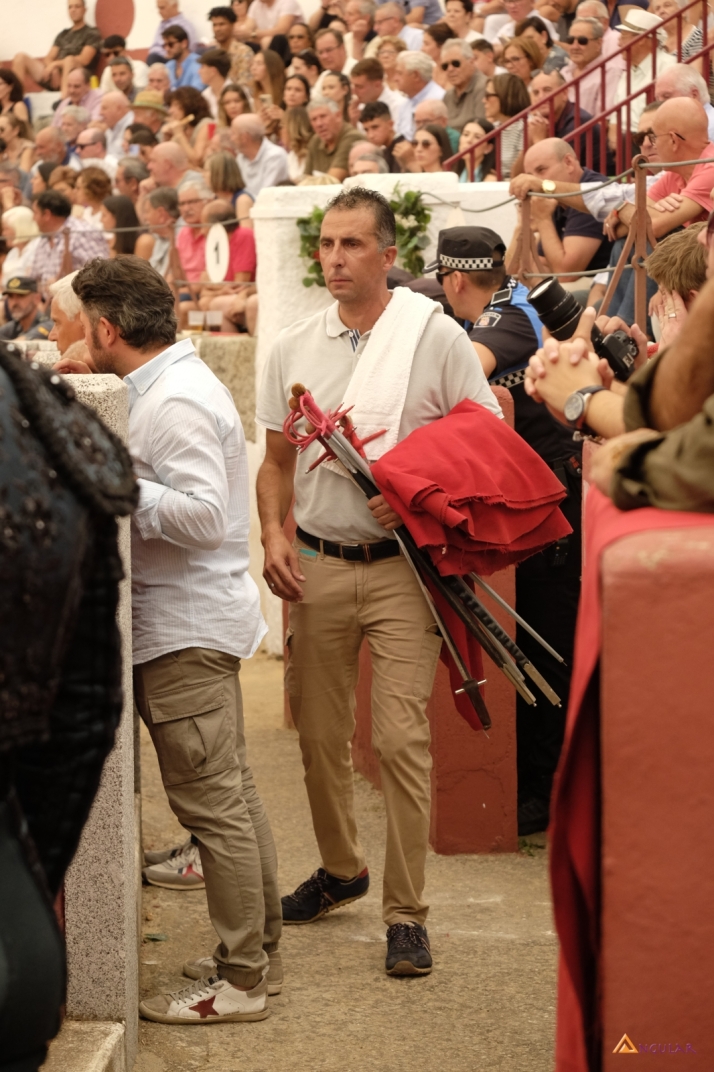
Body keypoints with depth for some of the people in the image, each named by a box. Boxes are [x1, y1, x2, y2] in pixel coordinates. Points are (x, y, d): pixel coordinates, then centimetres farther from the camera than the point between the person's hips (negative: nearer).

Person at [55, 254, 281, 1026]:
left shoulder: (174, 404, -17)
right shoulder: (172, 381, 15)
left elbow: (205, 515, -25)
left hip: (186, 628, -11)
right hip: (192, 620, 11)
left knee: (212, 803, -6)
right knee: (231, 795, 15)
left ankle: (240, 979, 0)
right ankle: (257, 951, 24)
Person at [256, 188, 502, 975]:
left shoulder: (436, 337, -4)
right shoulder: (293, 348, 8)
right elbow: (277, 459, 15)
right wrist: (273, 534, -2)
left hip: (403, 565, -4)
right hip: (317, 564, 4)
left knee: (400, 740, -9)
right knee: (318, 735, 12)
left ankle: (406, 914, -1)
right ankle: (339, 869, 35)